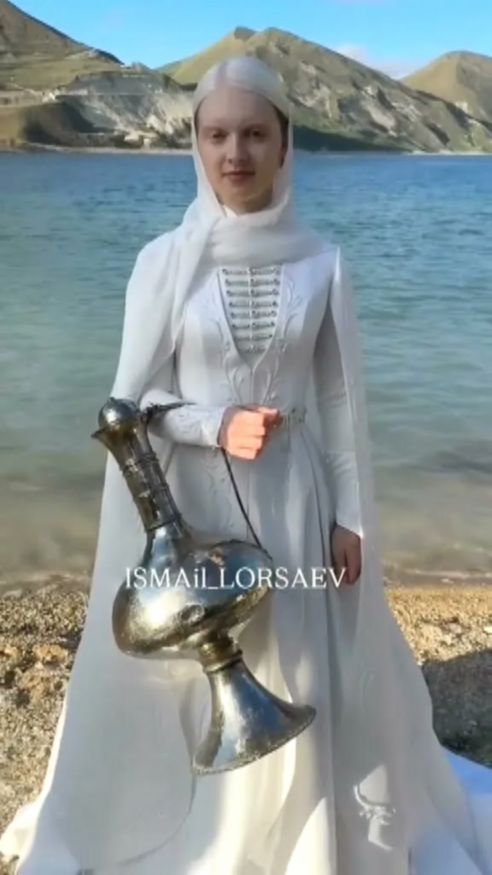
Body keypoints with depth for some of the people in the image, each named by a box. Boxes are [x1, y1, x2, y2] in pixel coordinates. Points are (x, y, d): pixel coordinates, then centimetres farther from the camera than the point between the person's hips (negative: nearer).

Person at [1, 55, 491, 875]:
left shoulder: (322, 264, -3)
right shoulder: (165, 262, -7)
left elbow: (341, 402, 1)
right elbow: (131, 401, -3)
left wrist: (350, 517, 0)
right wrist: (218, 426, -19)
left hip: (292, 497, 1)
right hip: (188, 495, -1)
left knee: (303, 673, 11)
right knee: (180, 674, 12)